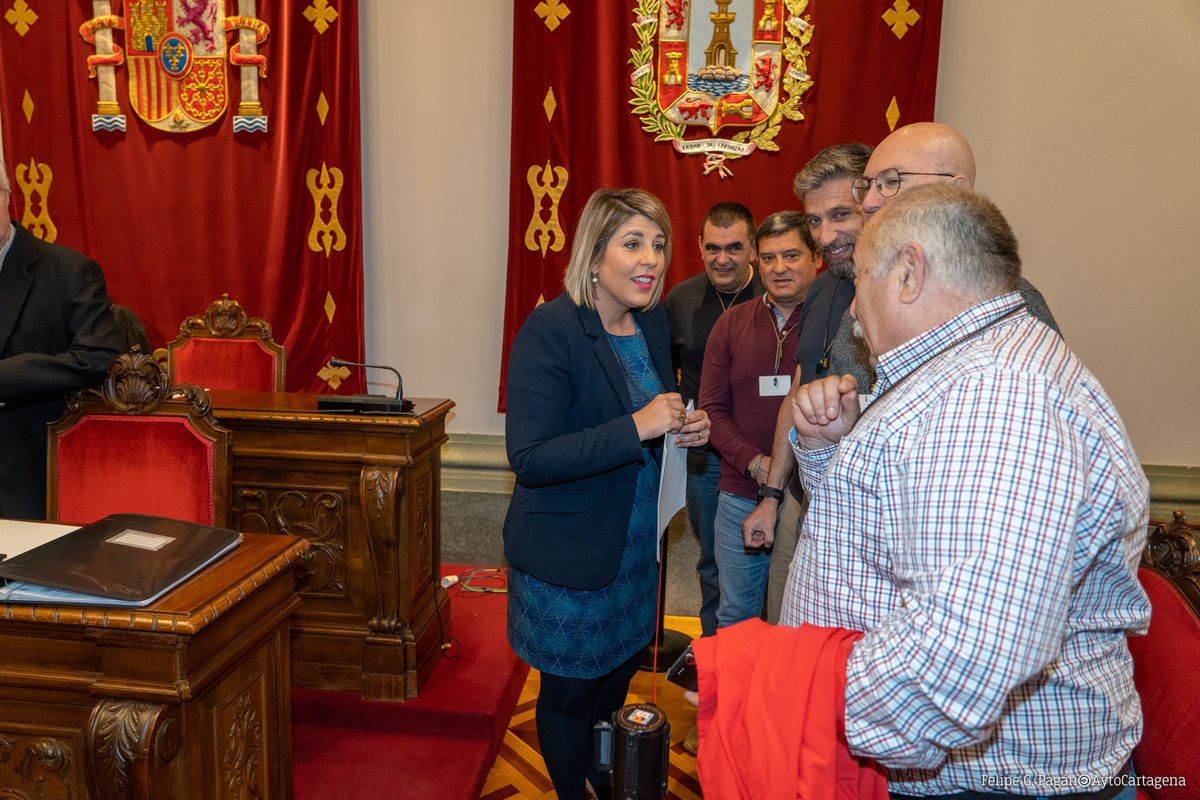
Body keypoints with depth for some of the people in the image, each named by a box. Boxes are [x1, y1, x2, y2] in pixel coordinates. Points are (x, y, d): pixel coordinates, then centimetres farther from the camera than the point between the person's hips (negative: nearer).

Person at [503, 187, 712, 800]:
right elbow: (529, 457, -25)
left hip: (637, 540, 7)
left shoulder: (653, 322, 2)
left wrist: (686, 428, -6)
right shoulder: (550, 329, -21)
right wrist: (636, 428, -30)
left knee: (618, 674, 23)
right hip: (569, 553, -7)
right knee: (569, 691, 12)